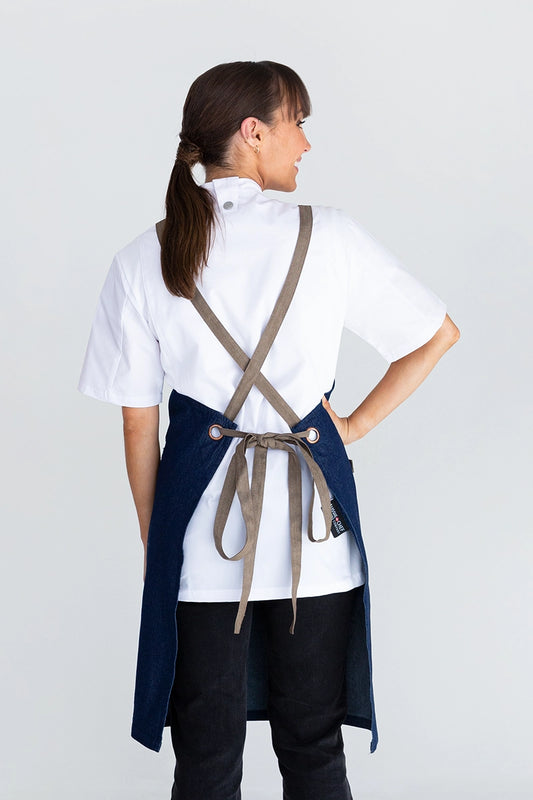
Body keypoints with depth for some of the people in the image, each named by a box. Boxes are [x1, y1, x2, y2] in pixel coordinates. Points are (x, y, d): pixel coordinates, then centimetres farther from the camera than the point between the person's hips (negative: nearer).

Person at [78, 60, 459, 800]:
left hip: (201, 527, 1)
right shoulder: (329, 237, -6)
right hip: (314, 528, 0)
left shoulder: (144, 260, -3)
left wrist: (154, 539, 12)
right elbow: (439, 333, 1)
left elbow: (139, 424, 1)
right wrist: (356, 423, 8)